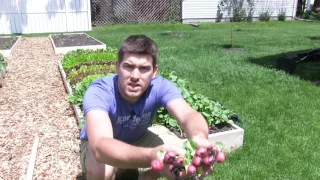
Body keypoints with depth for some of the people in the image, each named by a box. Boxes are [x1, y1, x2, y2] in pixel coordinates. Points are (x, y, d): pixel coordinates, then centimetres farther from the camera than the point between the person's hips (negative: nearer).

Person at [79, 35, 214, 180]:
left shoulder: (161, 87, -26)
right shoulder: (98, 92, -36)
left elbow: (189, 115, -43)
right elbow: (100, 147, -52)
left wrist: (199, 139, -67)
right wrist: (152, 156, -70)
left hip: (137, 139, 4)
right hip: (101, 146, -3)